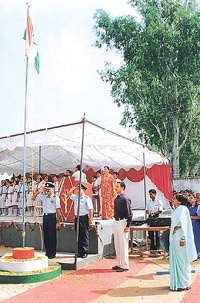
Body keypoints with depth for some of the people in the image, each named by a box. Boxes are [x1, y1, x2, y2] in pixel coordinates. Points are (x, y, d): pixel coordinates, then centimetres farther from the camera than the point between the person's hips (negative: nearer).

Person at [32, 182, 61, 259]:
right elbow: (33, 198, 13)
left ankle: (52, 253, 8)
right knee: (46, 235, 9)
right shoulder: (43, 196, 9)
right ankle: (47, 253, 19)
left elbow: (58, 210, -6)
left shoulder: (56, 198, -5)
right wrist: (39, 191, -1)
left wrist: (58, 221, -10)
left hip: (52, 216, -5)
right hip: (45, 216, 5)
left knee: (52, 235, -1)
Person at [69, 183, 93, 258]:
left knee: (84, 235, -1)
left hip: (84, 218, -6)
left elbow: (90, 209, -10)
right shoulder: (76, 197, 12)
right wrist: (74, 188, 13)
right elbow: (70, 193, 23)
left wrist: (90, 219, -15)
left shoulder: (87, 198, -6)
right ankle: (79, 252, 18)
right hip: (77, 218, 6)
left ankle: (85, 252, 6)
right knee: (78, 235, 10)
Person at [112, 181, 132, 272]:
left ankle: (125, 265, 7)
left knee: (123, 245, -2)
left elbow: (129, 214, -15)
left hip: (122, 222, -9)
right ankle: (119, 264, 24)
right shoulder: (116, 199, 12)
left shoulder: (125, 199, -14)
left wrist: (127, 226, -18)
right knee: (117, 244, 14)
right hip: (116, 222, 9)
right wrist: (115, 222, 18)